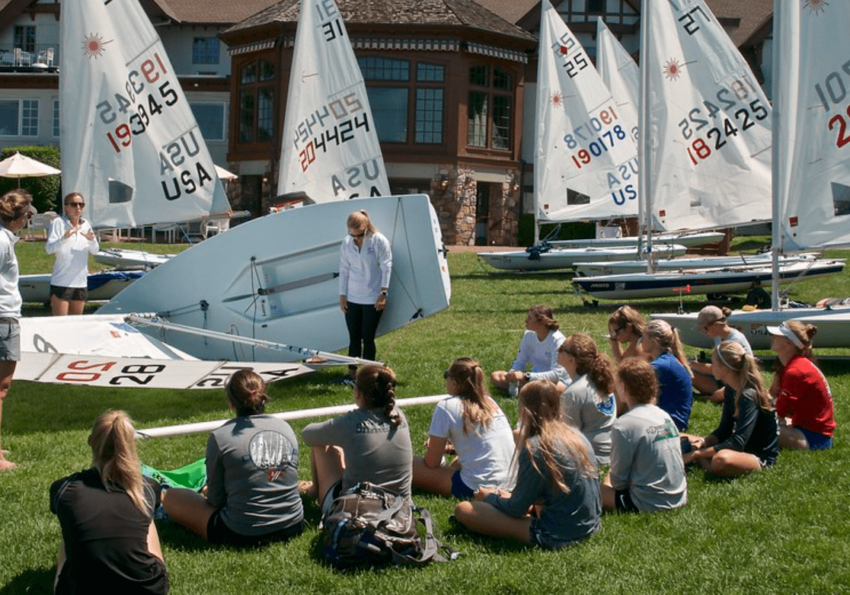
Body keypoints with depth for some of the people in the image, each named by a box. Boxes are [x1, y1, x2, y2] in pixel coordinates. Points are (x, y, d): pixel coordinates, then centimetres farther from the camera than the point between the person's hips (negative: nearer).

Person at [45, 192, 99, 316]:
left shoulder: (86, 224, 10)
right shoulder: (58, 222, -5)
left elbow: (95, 250, 7)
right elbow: (49, 248, -14)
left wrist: (91, 240, -15)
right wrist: (64, 238, -31)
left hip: (81, 282, 5)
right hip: (61, 282, -5)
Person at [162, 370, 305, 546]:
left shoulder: (220, 437, -12)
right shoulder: (286, 428, 1)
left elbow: (216, 500, -6)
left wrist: (208, 493, 19)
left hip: (243, 536, -6)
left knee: (171, 496, 15)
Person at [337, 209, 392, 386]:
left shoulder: (379, 241, -9)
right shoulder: (347, 243, 3)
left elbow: (386, 267, -7)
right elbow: (344, 270, 8)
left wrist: (383, 292, -12)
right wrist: (342, 295, 7)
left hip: (373, 299, -4)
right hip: (352, 299, 4)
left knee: (367, 338, 0)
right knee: (354, 338, 8)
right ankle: (352, 373, 15)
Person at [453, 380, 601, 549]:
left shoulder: (536, 448, -18)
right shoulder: (576, 436, 4)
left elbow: (517, 509, -10)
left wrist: (490, 497, 11)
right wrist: (511, 496, 23)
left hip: (557, 535, -8)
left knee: (463, 509, -7)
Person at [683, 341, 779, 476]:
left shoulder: (749, 396, -24)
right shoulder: (730, 389, 3)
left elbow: (738, 443, -29)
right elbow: (723, 431, 9)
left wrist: (698, 453, -26)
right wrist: (702, 442, -11)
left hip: (761, 457, -9)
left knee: (722, 459, -41)